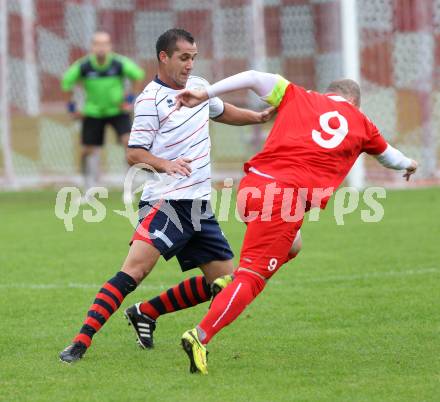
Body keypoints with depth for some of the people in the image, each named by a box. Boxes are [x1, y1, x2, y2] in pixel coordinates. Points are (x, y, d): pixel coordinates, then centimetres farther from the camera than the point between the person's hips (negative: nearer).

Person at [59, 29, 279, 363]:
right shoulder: (150, 100, -9)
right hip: (165, 201, -8)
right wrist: (164, 164, -29)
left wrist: (259, 117, 27)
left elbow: (221, 111, 35)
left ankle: (146, 313, 16)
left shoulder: (199, 86, 13)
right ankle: (81, 342, -24)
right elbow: (134, 154, -13)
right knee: (134, 271, -23)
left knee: (223, 280, 5)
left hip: (199, 205, 8)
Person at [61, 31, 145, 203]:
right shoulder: (83, 66, -18)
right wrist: (71, 107, 0)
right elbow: (66, 82, 0)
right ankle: (89, 192, 17)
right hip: (93, 112, 1)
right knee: (88, 151, 1)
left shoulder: (120, 64, -19)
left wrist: (130, 98, -4)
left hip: (118, 110, -1)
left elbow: (138, 75, 0)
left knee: (129, 141, -21)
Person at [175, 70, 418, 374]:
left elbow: (255, 78, 7)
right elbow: (388, 155, 41)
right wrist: (408, 165, 63)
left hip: (252, 183, 4)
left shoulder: (299, 98, 19)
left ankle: (228, 283, 13)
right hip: (287, 200, -4)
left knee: (288, 245, 30)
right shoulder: (362, 125, 20)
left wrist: (205, 94, 6)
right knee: (252, 278, -7)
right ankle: (200, 337, -21)